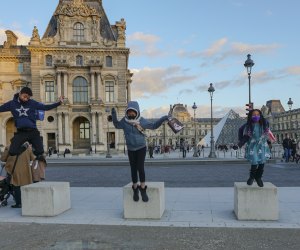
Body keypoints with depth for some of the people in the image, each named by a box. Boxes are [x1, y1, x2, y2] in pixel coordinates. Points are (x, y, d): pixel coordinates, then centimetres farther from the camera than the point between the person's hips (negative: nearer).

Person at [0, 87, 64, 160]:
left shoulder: (33, 103, 2)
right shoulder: (12, 104, 4)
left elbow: (46, 107, 0)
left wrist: (59, 103, -9)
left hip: (33, 132, 0)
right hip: (20, 132, 0)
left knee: (40, 152, -1)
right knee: (12, 152, -12)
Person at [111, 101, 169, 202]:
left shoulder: (142, 121, -14)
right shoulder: (124, 121, -8)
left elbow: (154, 126, -4)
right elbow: (117, 125, 11)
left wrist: (163, 119, -15)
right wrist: (114, 115, -1)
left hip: (141, 148, -2)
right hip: (131, 149, 2)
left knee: (140, 168, -13)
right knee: (133, 169, 6)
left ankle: (143, 189, 1)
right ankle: (135, 189, 22)